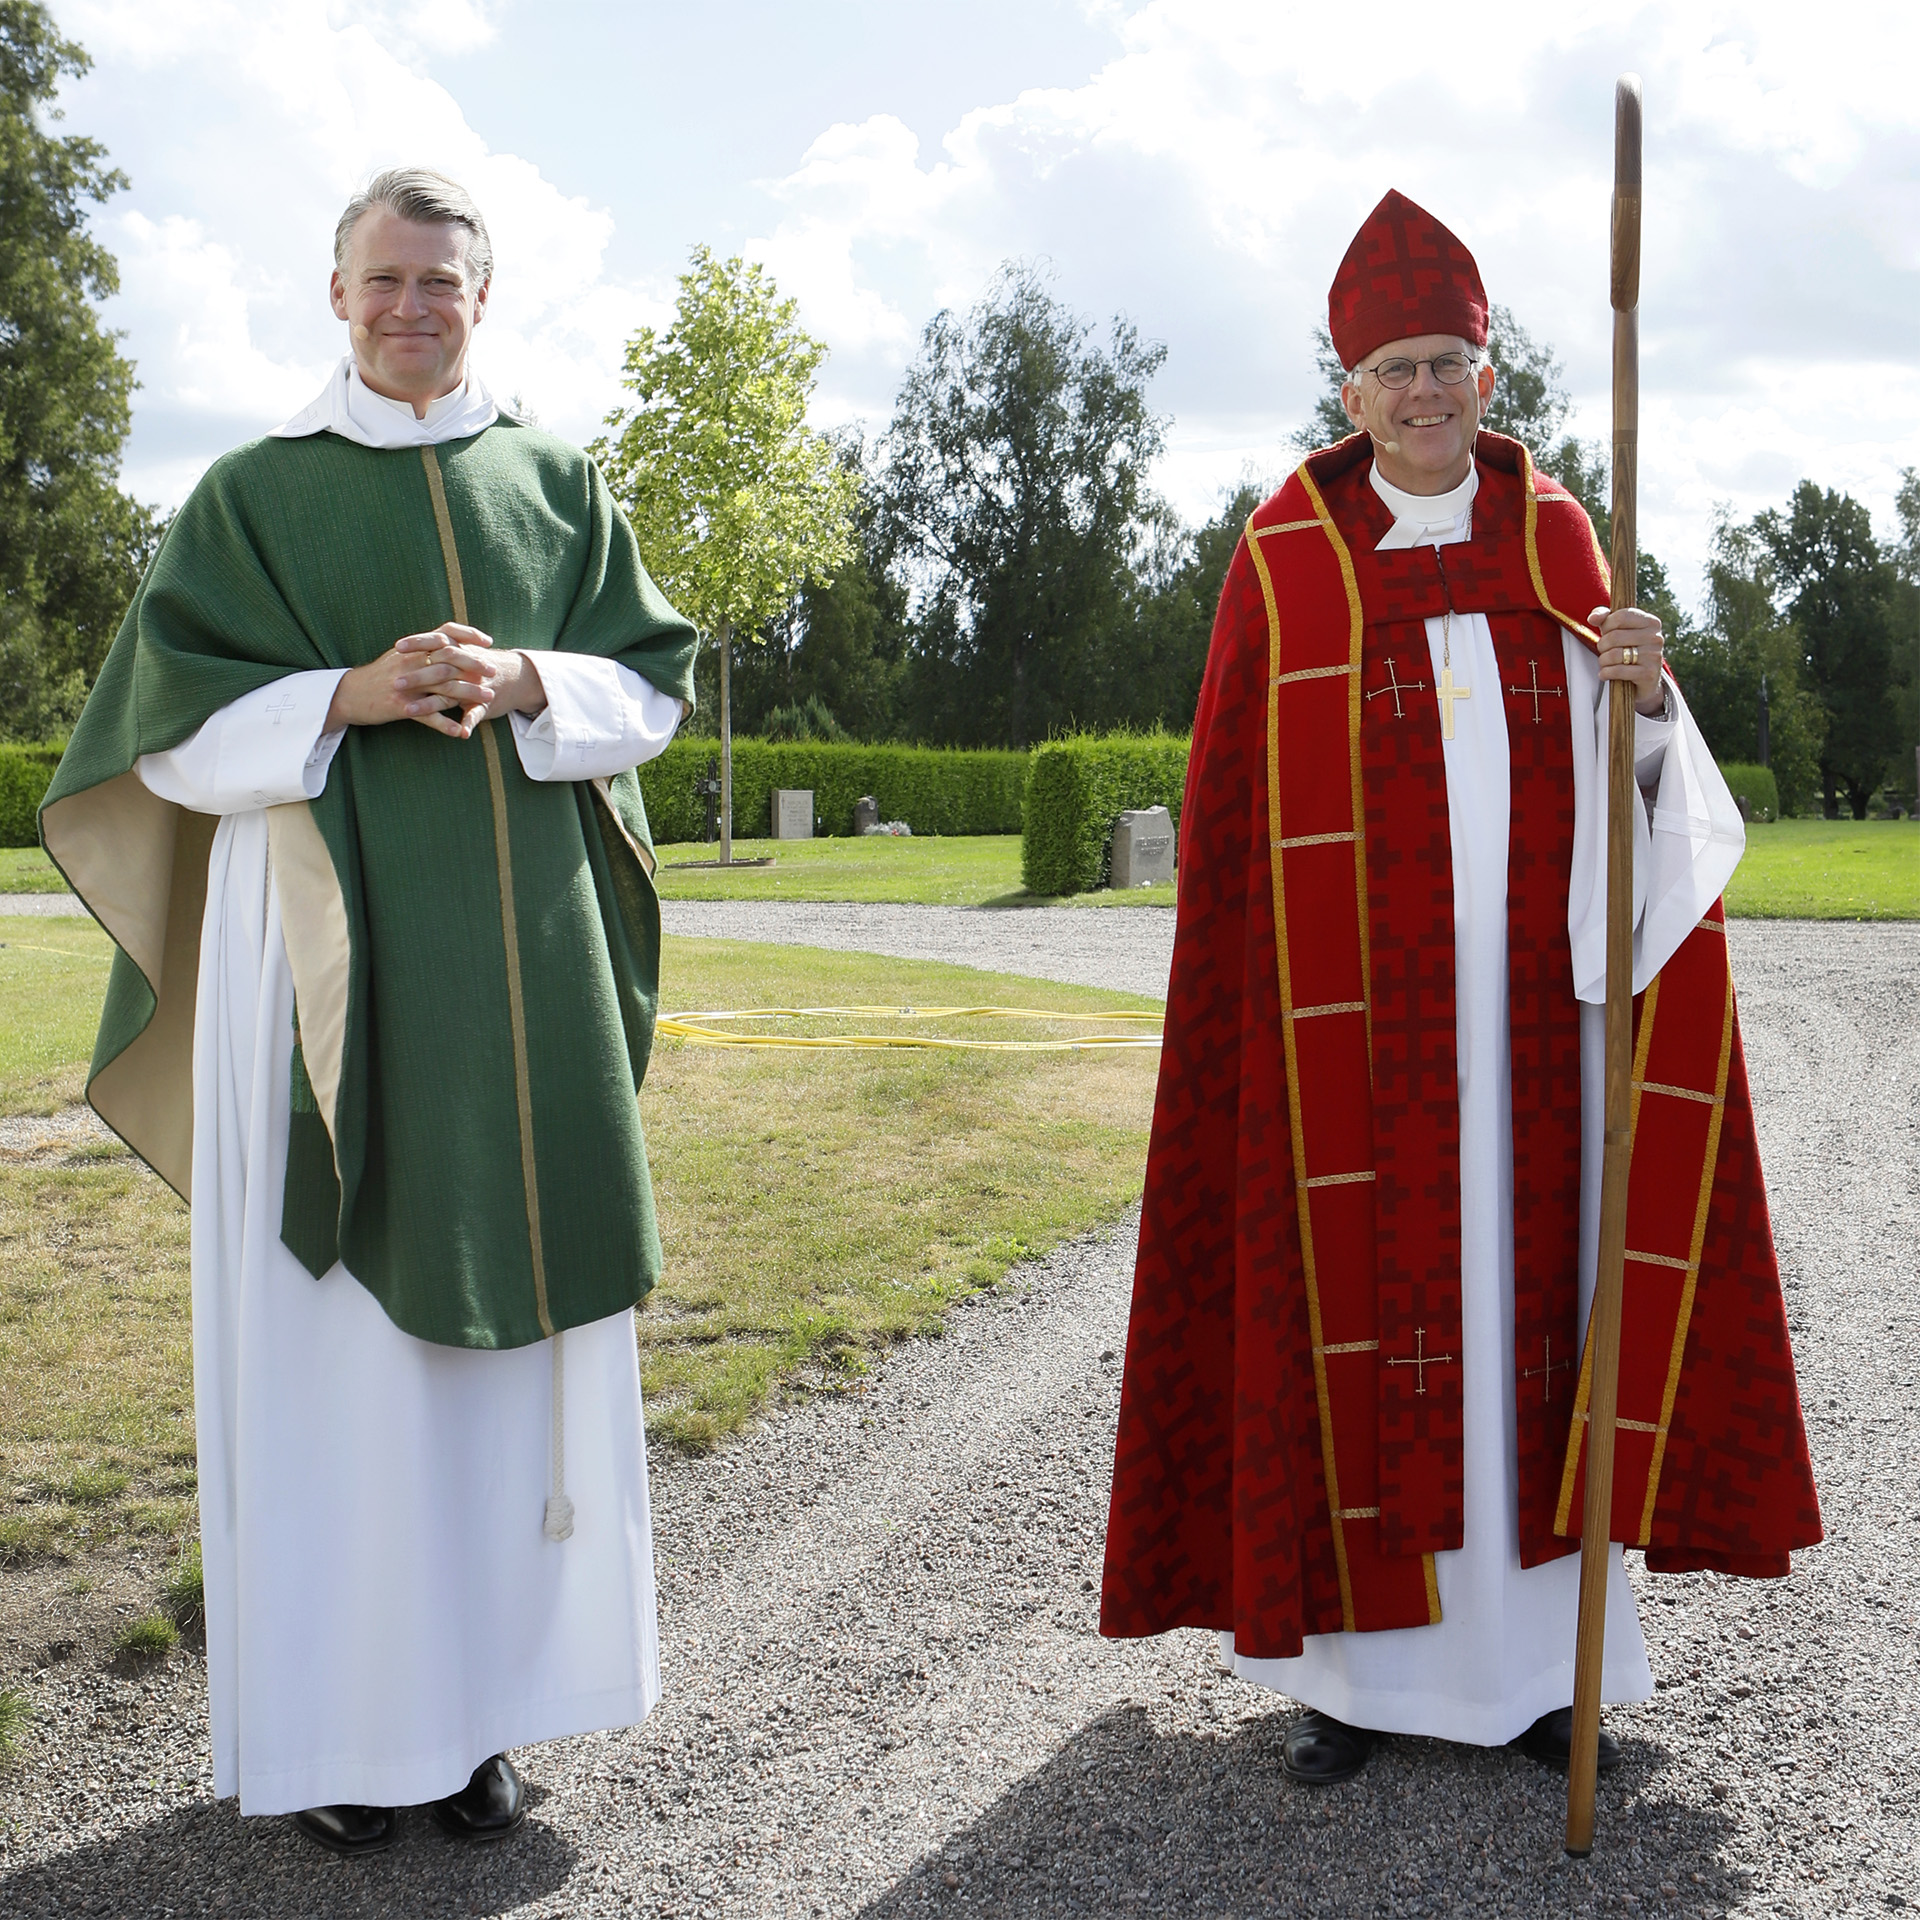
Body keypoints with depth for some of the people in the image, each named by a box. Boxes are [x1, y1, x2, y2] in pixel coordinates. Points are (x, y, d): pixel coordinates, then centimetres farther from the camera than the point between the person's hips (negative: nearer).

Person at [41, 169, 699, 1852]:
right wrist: (352, 695, -15)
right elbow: (169, 724, 0)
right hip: (328, 952, -2)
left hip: (523, 959, 2)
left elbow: (652, 683, 9)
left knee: (512, 1311, 4)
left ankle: (482, 1693, 15)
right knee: (337, 1320, -1)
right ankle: (341, 1713, 10)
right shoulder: (256, 493, 6)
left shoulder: (559, 483, 13)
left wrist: (523, 681, -11)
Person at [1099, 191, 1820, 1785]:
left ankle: (1531, 1653, 17)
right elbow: (1239, 815, -1)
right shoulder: (1288, 561, 2)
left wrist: (1647, 698, -14)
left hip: (1524, 1002, 2)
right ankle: (1352, 1664, 12)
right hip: (1357, 1017, -2)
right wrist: (1266, 1019, -7)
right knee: (1358, 1291, 1)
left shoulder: (1553, 540, 10)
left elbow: (1616, 787, 8)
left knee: (1527, 1275, 5)